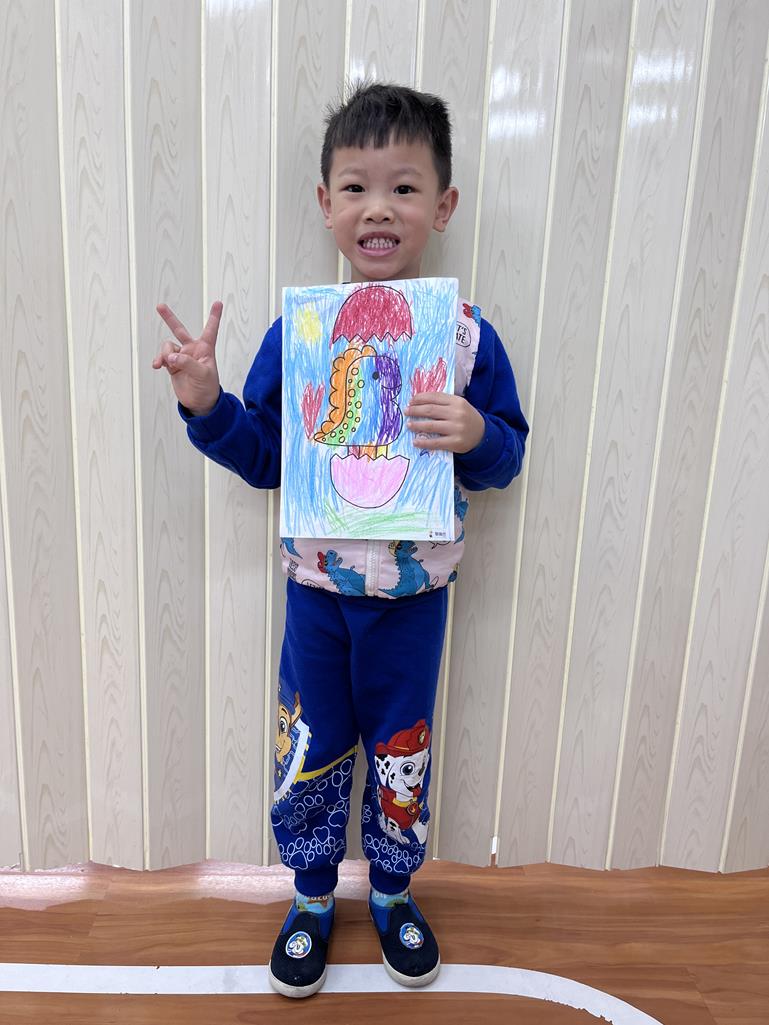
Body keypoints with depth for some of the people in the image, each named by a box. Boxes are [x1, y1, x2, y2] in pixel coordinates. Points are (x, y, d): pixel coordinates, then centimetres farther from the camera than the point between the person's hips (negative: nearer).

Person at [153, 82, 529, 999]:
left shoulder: (468, 336, -8)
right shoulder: (295, 333, -7)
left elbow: (505, 458, -1)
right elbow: (263, 458, 0)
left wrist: (476, 434, -23)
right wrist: (206, 405, -16)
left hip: (415, 593, 0)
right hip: (316, 587, 1)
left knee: (402, 753, 18)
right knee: (310, 749, 16)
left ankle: (393, 891, 47)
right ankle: (312, 896, 45)